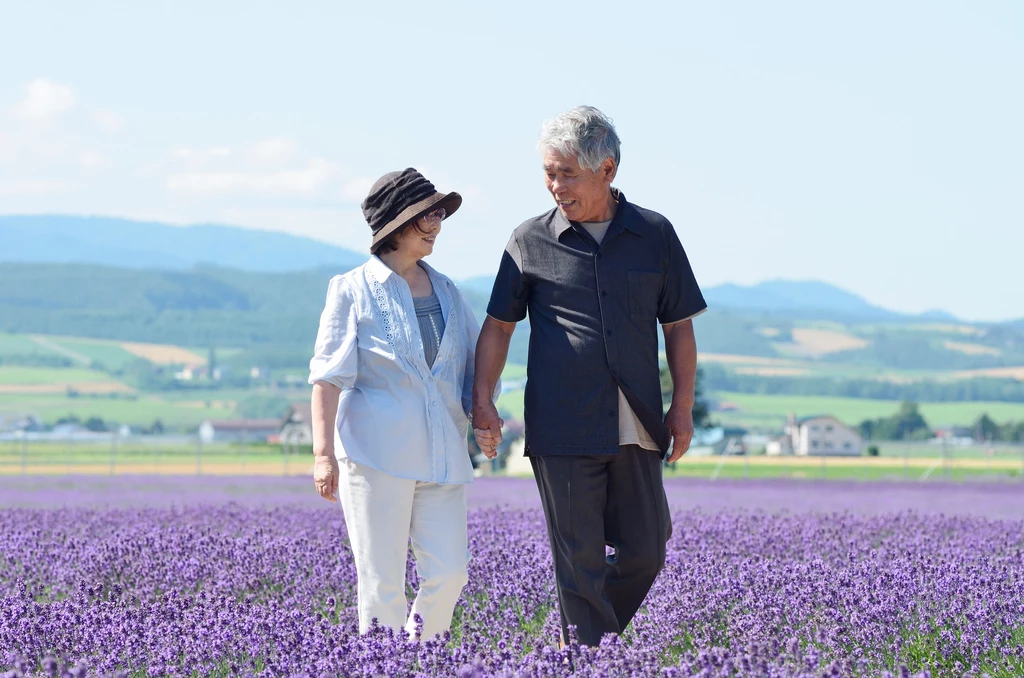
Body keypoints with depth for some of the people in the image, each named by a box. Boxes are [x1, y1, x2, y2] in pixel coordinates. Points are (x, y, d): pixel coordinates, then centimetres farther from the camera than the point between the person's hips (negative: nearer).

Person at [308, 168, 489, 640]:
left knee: (449, 572, -5)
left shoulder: (447, 292, 14)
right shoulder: (353, 291, -1)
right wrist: (323, 452, -14)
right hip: (376, 454, -4)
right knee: (382, 583, -4)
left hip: (441, 455, 4)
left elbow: (476, 364, 20)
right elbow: (329, 376, -6)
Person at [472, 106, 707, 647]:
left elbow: (678, 324, 13)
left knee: (645, 551, 5)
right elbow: (498, 324, 10)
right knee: (579, 560, -1)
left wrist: (683, 406, 7)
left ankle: (594, 631, 26)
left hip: (636, 427, 2)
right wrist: (482, 398, -1)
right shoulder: (530, 241, 4)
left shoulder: (655, 235, 7)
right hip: (562, 428, -2)